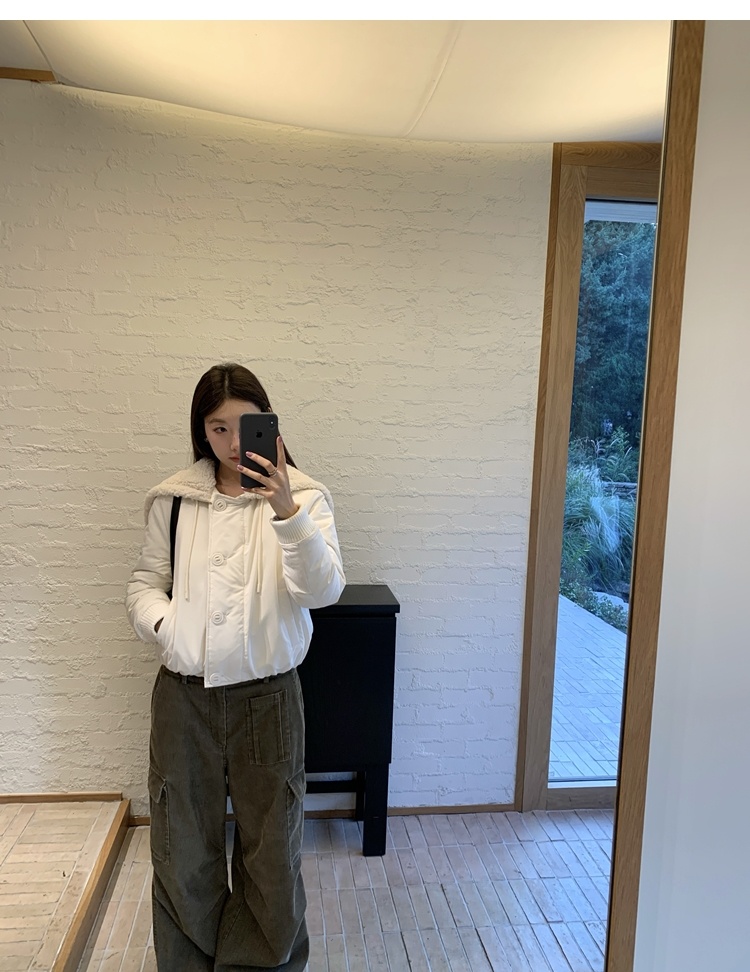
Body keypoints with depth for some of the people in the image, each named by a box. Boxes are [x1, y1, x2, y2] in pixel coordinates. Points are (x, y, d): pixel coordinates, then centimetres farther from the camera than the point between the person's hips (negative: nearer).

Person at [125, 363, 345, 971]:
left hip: (267, 696, -1)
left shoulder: (303, 496, -6)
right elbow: (145, 582, 11)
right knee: (184, 850, 16)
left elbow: (323, 591, -19)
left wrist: (288, 513, -33)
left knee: (271, 849, 13)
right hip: (184, 694, 2)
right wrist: (165, 625, -10)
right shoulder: (174, 499, 1)